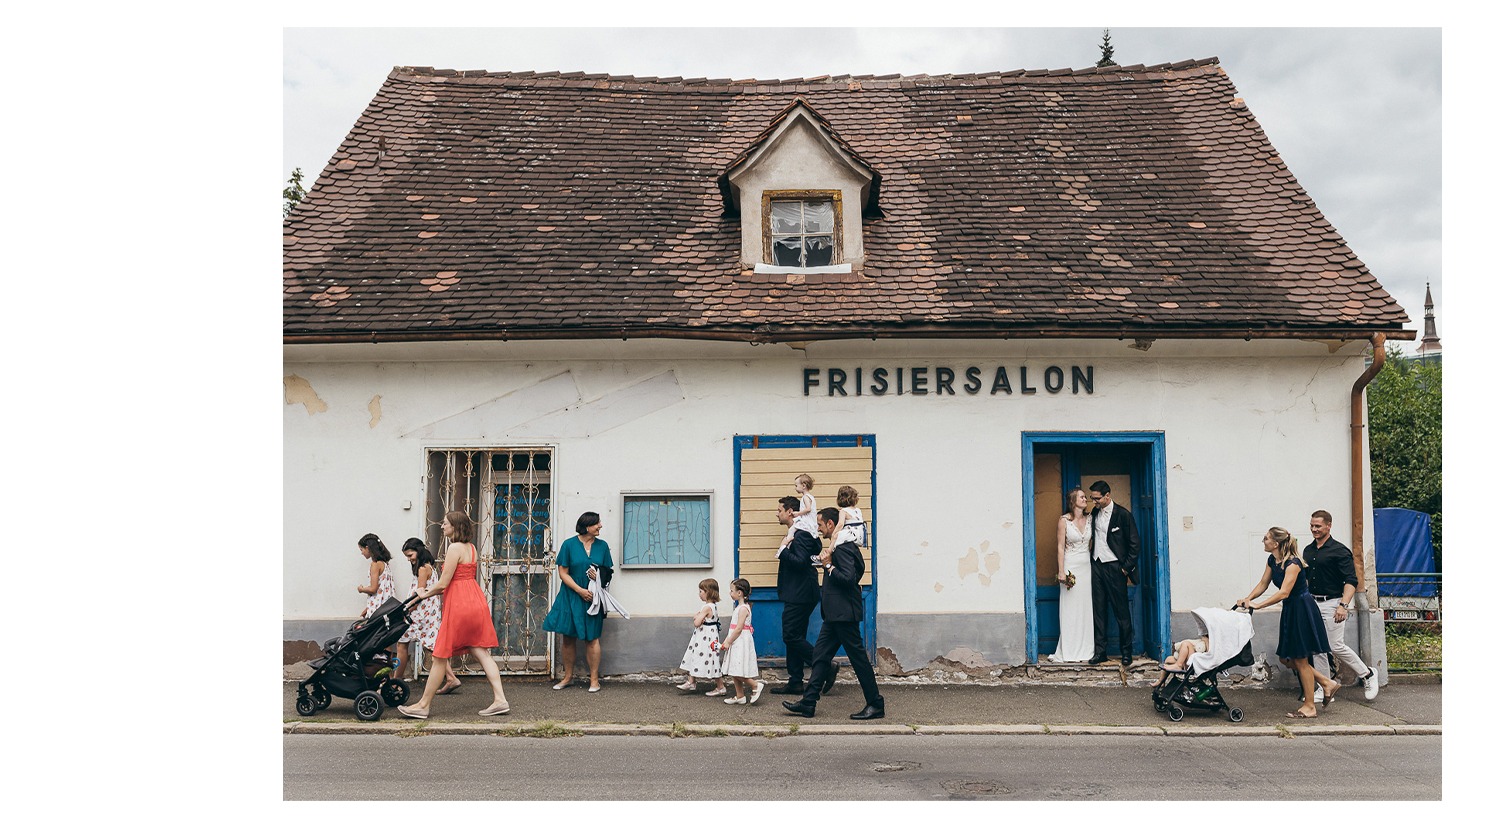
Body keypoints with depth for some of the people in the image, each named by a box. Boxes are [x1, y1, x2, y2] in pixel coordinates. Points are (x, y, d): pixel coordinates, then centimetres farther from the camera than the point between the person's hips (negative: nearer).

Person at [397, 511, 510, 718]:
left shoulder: (455, 548, -13)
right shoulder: (471, 548, 14)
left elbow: (443, 583, -14)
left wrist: (426, 594, 4)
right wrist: (432, 590, 19)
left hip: (459, 604, -9)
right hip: (476, 602, 9)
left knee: (439, 656, 2)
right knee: (481, 653, 6)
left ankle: (424, 705, 12)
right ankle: (500, 699, 0)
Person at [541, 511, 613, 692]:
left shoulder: (602, 546, 6)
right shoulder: (569, 544, -2)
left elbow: (609, 573, 10)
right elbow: (563, 573, -3)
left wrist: (600, 577, -13)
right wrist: (580, 590, -13)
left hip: (593, 598, 1)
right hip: (571, 597, -1)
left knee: (591, 638, -1)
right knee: (568, 638, 5)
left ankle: (594, 679, 7)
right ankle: (568, 676, 19)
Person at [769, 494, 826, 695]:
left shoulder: (802, 534, -16)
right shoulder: (794, 533, 16)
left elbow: (800, 562, -25)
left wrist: (783, 550, -16)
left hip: (799, 596, -11)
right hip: (796, 595, 11)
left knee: (792, 637, -9)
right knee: (794, 637, 12)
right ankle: (794, 683, 17)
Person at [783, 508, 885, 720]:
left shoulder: (843, 547, -17)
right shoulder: (840, 545, 15)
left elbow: (848, 578, -25)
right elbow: (859, 567, 22)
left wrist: (829, 566, -13)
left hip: (844, 613, -11)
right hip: (836, 614, 11)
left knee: (858, 657, -2)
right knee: (820, 655, 10)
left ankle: (876, 704, 7)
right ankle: (808, 702, 13)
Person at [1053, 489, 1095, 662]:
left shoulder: (1089, 519, 7)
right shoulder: (1064, 520, -5)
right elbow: (1060, 547, -7)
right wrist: (1061, 571, -12)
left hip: (1087, 566, 4)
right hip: (1070, 565, -4)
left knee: (1086, 607, 5)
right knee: (1070, 608, -2)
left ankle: (1086, 650, 12)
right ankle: (1069, 651, 5)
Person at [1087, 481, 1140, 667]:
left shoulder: (1123, 515, -7)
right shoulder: (1095, 513, 10)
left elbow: (1135, 544, -5)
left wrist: (1126, 568, -7)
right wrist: (1092, 558, 12)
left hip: (1114, 567, -5)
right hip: (1096, 566, 5)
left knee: (1121, 611, 0)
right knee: (1099, 610, 6)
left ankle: (1126, 652, 9)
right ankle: (1099, 651, 10)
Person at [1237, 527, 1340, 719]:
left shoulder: (1292, 563, -22)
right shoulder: (1272, 561, 4)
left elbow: (1283, 593, -28)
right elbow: (1263, 583, 13)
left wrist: (1257, 605, -31)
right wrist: (1247, 600, 0)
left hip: (1302, 610, -9)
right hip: (1289, 611, 9)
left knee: (1300, 659, -1)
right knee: (1285, 658, 11)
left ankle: (1309, 707, 10)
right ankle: (1327, 683, 24)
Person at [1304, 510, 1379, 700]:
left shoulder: (1339, 551, -9)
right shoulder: (1308, 551, 11)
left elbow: (1351, 581, -13)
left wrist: (1343, 605, -23)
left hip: (1332, 603, -7)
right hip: (1312, 604, 7)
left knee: (1336, 646, -8)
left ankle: (1368, 674, 14)